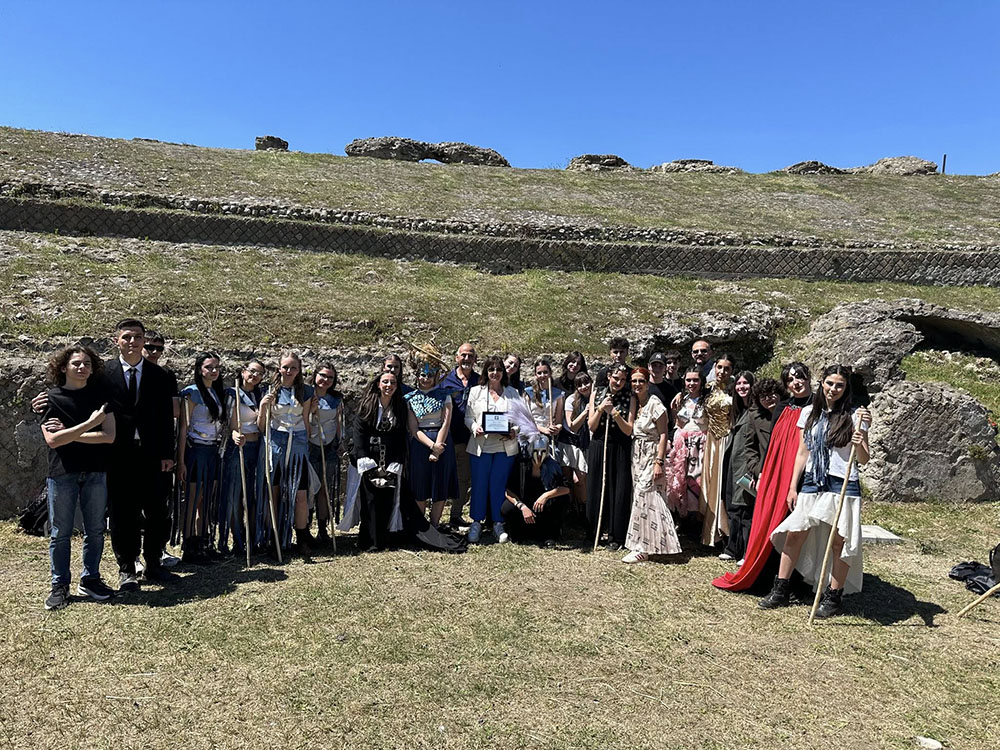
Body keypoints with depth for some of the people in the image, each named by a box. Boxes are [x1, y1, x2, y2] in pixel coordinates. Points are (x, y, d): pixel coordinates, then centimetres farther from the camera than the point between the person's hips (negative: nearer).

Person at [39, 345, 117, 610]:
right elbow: (52, 440, -12)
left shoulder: (100, 395, 3)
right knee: (60, 533, 6)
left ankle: (90, 580, 23)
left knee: (95, 530, 9)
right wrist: (89, 423, -16)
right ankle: (60, 585, 20)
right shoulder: (50, 398, -1)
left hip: (95, 472, 2)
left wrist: (68, 433, -9)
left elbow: (109, 436, -6)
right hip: (62, 473, -1)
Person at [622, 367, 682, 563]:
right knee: (640, 498, 10)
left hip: (651, 455, -7)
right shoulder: (633, 402, 11)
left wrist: (659, 462, -19)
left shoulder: (655, 404, -11)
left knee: (645, 497, -7)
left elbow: (663, 435, -14)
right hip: (637, 455, 7)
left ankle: (643, 549, -2)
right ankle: (641, 545, 20)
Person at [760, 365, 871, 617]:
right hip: (812, 483, 3)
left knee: (838, 541, 1)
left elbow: (864, 460, -2)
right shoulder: (809, 413, 8)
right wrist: (793, 487, 9)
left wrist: (860, 445, -24)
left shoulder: (853, 416, -1)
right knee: (794, 534, 2)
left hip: (842, 484, -3)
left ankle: (833, 597, 15)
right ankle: (780, 590, 13)